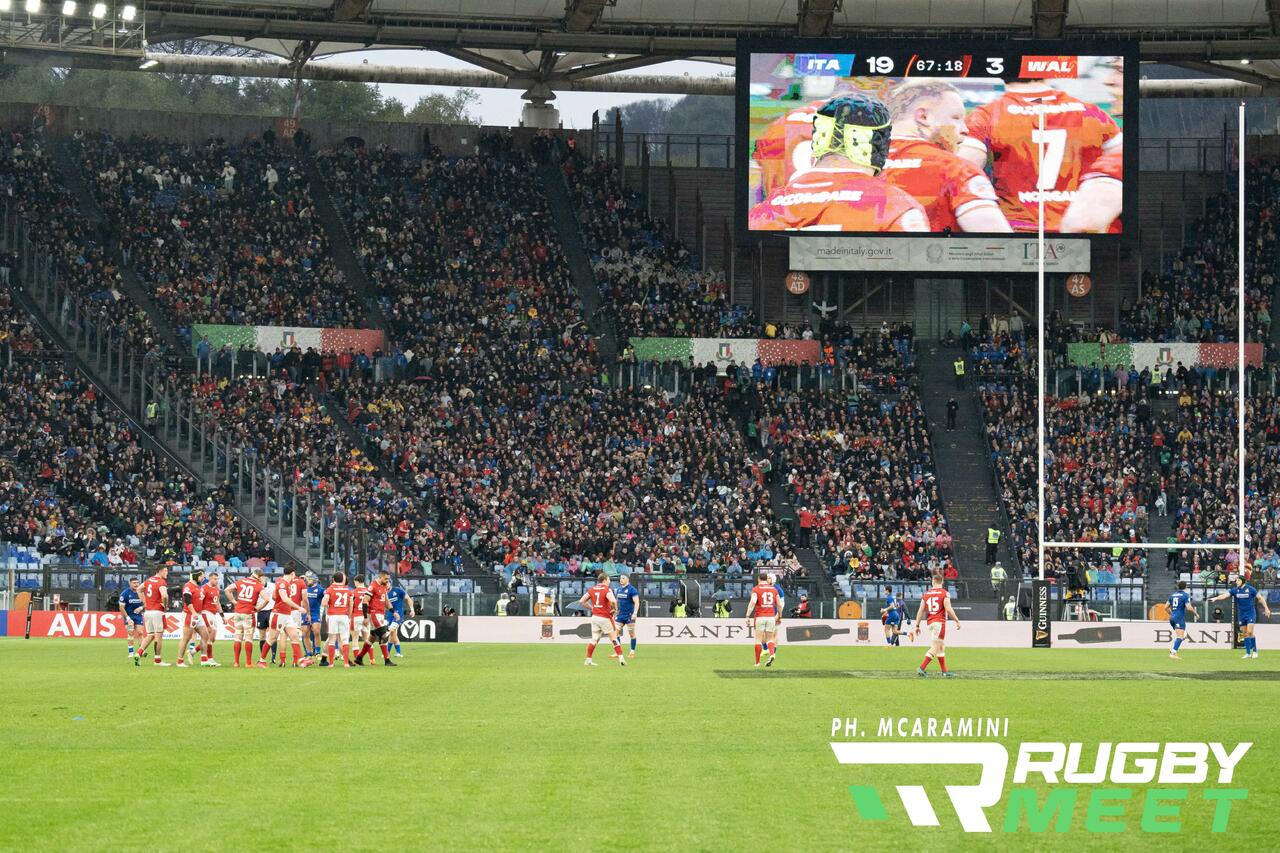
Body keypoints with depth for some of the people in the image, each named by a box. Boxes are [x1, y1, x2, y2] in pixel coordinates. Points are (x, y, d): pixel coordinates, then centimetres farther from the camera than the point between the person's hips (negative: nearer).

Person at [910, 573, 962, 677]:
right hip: (939, 622, -6)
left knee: (941, 647, 15)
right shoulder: (944, 593, -5)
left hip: (929, 623, 6)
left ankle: (944, 671, 16)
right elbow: (948, 609, -13)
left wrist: (917, 626, 9)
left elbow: (921, 611, 6)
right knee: (935, 647, -7)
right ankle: (922, 668, -18)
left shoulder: (926, 594, 8)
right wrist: (957, 621, -4)